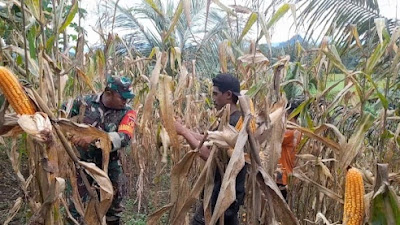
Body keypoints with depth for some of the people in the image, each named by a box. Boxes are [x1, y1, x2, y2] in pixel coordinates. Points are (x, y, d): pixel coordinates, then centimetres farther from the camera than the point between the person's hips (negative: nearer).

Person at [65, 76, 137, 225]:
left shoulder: (127, 113, -11)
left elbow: (124, 138, -28)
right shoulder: (84, 102, -9)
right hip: (82, 163, -1)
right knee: (75, 204, 4)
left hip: (109, 165, 1)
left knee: (113, 203, 16)